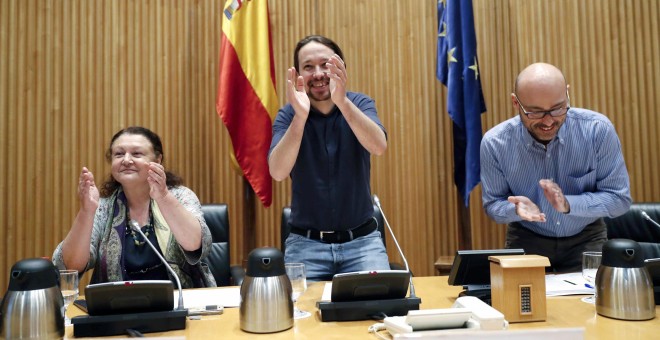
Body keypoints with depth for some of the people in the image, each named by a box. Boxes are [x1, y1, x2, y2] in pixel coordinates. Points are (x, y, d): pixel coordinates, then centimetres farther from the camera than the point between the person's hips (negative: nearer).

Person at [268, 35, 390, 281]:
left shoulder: (360, 104, -2)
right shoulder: (288, 115, -4)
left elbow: (379, 147, -23)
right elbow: (277, 172, -20)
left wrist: (343, 102, -37)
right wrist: (300, 115, -33)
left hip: (362, 239, 1)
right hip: (305, 242, 0)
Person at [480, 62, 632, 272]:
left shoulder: (598, 129, -18)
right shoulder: (495, 143, -17)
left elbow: (619, 199, -11)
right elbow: (493, 204, -5)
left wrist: (568, 204, -28)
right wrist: (517, 209, -28)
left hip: (585, 237, 1)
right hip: (526, 239, 0)